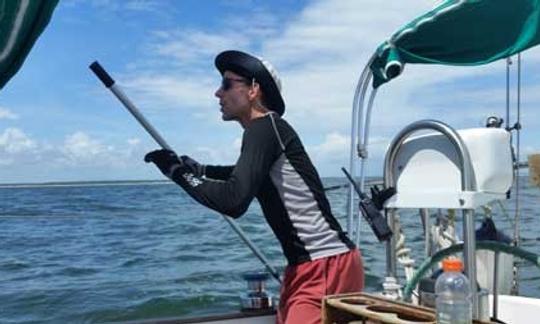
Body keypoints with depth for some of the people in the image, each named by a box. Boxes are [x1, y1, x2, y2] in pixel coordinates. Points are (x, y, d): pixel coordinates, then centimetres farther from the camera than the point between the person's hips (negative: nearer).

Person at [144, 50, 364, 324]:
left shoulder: (266, 127, -15)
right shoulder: (264, 131, 14)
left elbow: (233, 202, -27)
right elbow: (246, 174, 36)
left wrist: (179, 172, -13)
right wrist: (195, 168, 25)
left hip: (327, 266, -10)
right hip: (306, 265, 10)